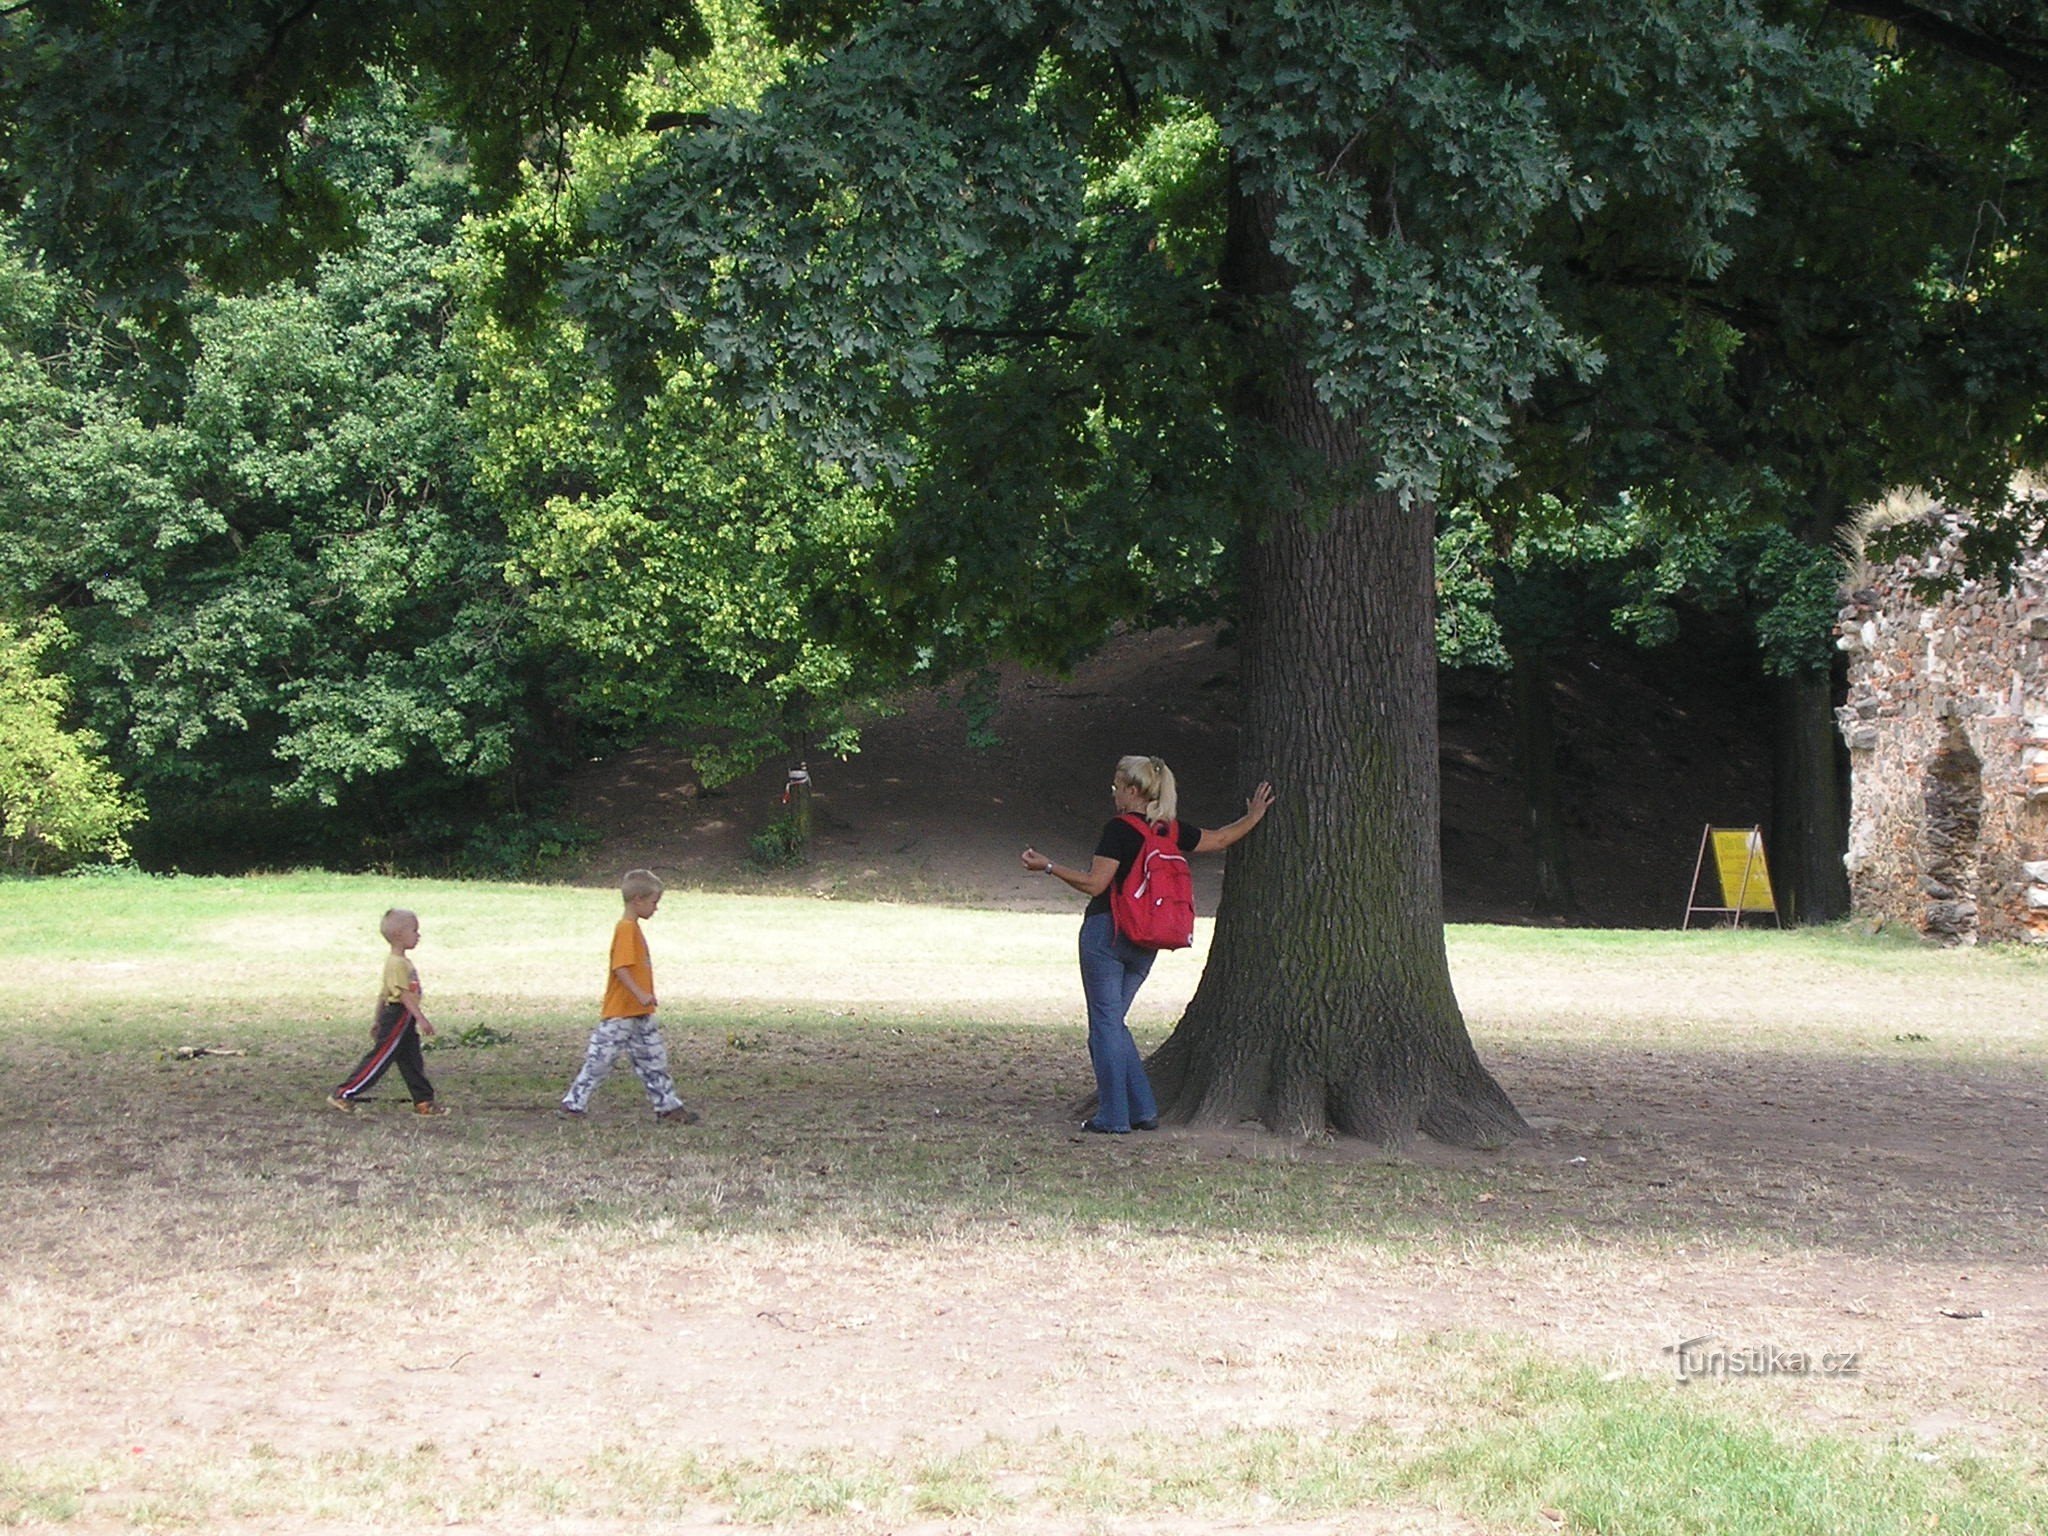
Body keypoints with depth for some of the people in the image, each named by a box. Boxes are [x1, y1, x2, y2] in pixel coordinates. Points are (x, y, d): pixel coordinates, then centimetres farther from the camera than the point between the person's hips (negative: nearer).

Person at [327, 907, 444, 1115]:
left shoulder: (398, 962, 14)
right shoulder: (398, 964, -18)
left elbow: (383, 993, 19)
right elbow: (405, 994, -23)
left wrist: (378, 1020, 24)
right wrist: (421, 1019, -26)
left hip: (404, 1021, 10)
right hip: (397, 1018, -10)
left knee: (413, 1062, 11)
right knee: (378, 1060, -6)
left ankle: (424, 1102, 14)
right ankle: (343, 1095, -1)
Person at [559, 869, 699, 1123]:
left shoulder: (634, 928, 14)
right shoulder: (626, 929, -16)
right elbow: (621, 968, -24)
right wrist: (640, 994, -30)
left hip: (640, 1013, 10)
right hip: (620, 1011, -10)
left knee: (654, 1059, 10)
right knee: (601, 1057, -3)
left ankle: (667, 1105, 14)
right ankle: (574, 1102, 5)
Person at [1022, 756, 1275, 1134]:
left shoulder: (1120, 828, -13)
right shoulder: (1172, 831, 7)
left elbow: (1094, 883, -17)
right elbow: (1220, 839, 20)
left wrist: (1048, 866, -11)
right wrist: (1253, 817, 34)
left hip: (1106, 933, -7)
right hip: (1146, 942, 7)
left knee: (1105, 1021, -1)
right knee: (1114, 1021, 16)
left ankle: (1113, 1116, -2)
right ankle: (1143, 1110, 12)